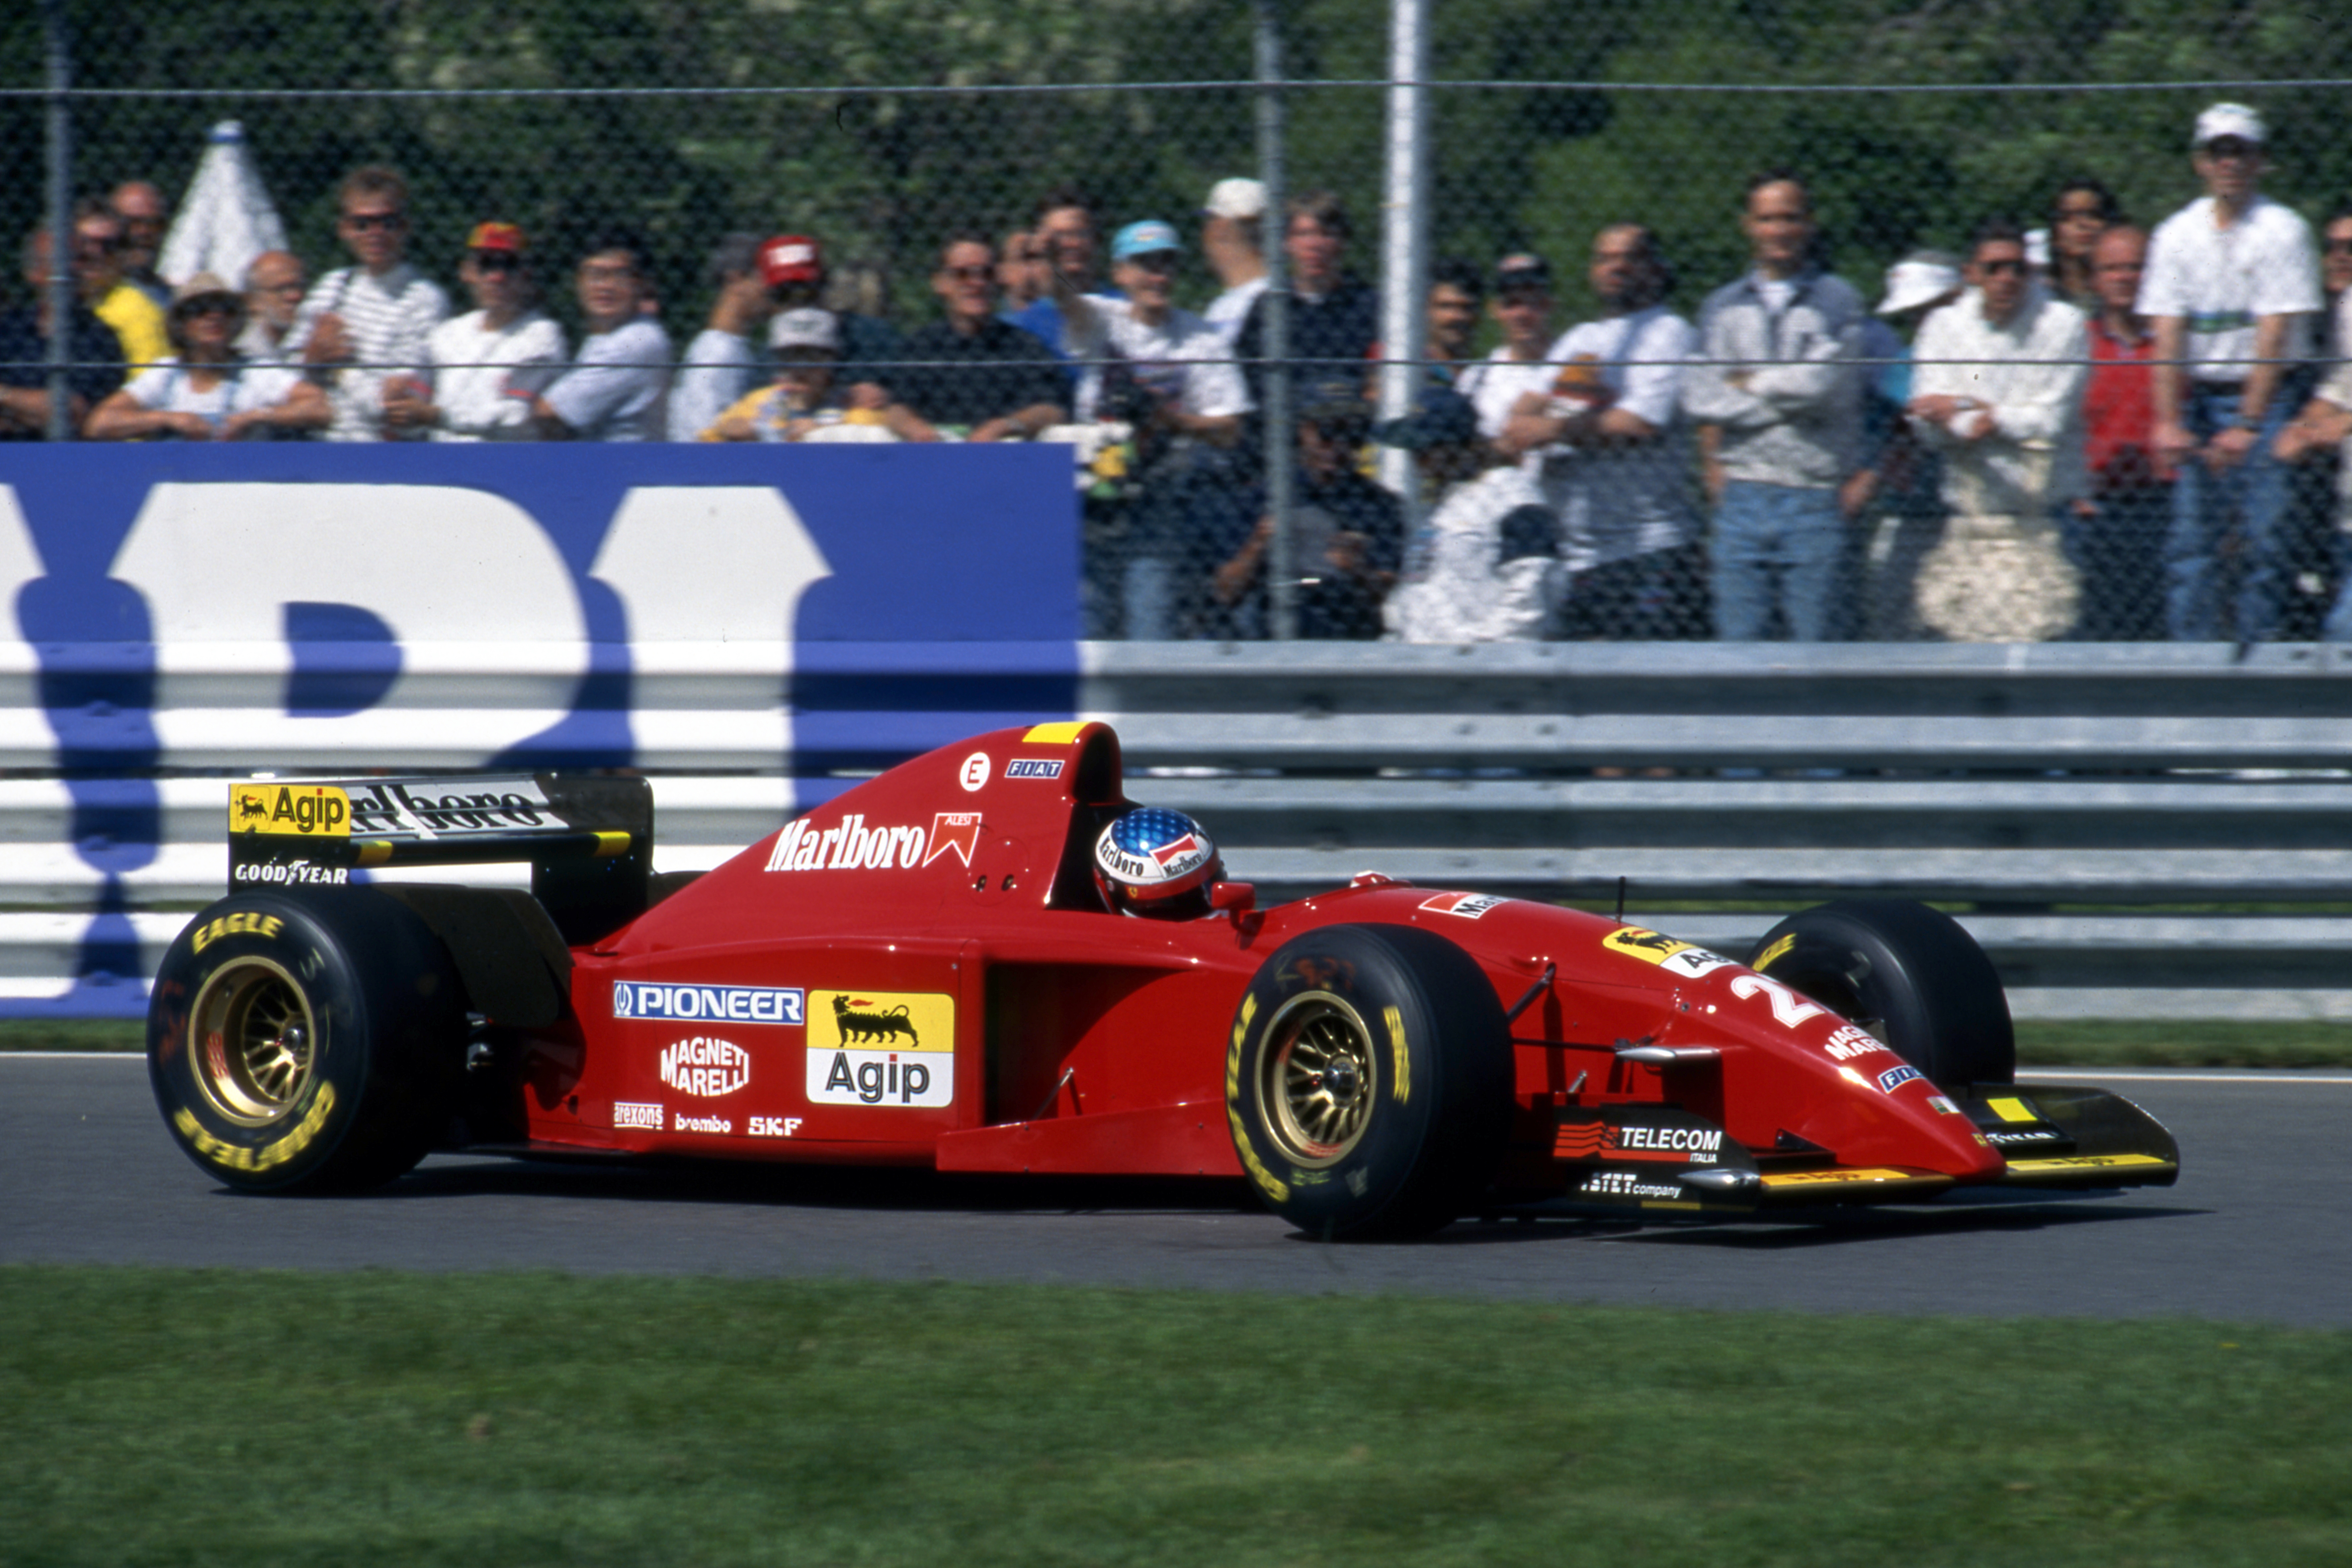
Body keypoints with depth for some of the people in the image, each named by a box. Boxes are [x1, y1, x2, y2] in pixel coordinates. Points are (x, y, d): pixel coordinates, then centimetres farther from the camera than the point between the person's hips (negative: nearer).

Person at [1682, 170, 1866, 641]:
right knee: (1737, 642, -1)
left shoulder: (1837, 301, 6)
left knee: (1816, 646, -4)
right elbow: (1701, 397, 6)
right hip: (1742, 499, 3)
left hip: (1815, 500, -3)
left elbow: (1823, 382, -8)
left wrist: (1748, 385, 3)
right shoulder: (1723, 307, 16)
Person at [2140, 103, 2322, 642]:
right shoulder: (2177, 234, 7)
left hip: (2264, 398, -3)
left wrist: (2247, 426, -18)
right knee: (2190, 541, -3)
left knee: (2265, 536, -10)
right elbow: (2168, 333, 0)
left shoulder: (2282, 230, -4)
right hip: (2197, 398, 3)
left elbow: (2275, 335, -11)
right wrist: (2168, 421, -13)